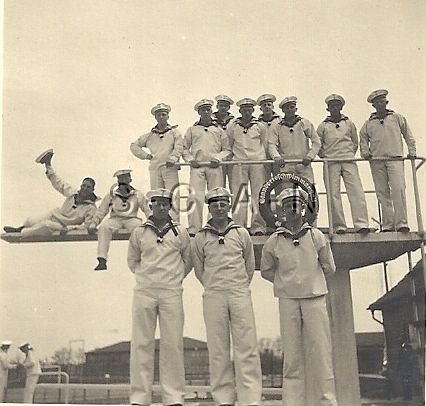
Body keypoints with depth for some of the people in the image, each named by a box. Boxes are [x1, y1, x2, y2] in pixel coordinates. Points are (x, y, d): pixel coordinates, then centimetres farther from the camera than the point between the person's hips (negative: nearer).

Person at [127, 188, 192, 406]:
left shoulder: (180, 232, 7)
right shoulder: (139, 232, 8)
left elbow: (188, 261, 17)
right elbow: (132, 260, 20)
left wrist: (176, 278, 10)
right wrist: (145, 275, 10)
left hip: (171, 292, 0)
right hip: (144, 292, 1)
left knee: (172, 343, -1)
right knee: (141, 343, 1)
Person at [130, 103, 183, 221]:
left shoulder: (174, 132, 11)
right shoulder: (150, 135, 18)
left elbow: (179, 146, -5)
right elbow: (134, 145, 24)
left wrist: (172, 158, -20)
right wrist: (146, 155, 11)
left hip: (170, 168, -3)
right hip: (155, 168, 3)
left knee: (173, 196, -12)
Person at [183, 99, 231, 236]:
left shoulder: (219, 129, 16)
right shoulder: (192, 129, 17)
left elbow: (227, 150, 15)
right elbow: (185, 148, 18)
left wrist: (218, 158, -2)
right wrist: (190, 159, 1)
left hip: (214, 167, 1)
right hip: (197, 166, 0)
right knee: (195, 197, -11)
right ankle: (193, 228, -11)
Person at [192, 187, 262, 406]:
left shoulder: (241, 233, 8)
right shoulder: (200, 237, 6)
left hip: (240, 294, 0)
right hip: (213, 297, 0)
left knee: (246, 346, -4)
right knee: (217, 348, 2)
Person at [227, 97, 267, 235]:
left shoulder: (260, 126, 9)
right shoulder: (233, 127, 8)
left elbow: (264, 144, 17)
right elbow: (228, 145, 17)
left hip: (257, 162, 0)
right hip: (239, 162, 0)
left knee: (258, 194, -2)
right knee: (239, 195, -2)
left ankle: (258, 227, 1)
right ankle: (239, 226, 0)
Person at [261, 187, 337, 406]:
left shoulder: (316, 236, 4)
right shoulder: (274, 241, 3)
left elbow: (329, 267, 13)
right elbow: (266, 270, 16)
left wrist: (310, 279, 12)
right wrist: (285, 281, 10)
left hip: (315, 298, 0)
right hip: (288, 300, 0)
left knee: (320, 351, 0)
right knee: (292, 354, 2)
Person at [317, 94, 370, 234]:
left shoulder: (349, 123, 16)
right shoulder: (323, 126, 11)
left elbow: (355, 142, 24)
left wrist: (350, 154, 13)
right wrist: (324, 157, 5)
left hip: (349, 161, 1)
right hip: (330, 163, -1)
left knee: (356, 191, -10)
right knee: (333, 194, -6)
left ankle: (361, 224, -13)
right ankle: (339, 226, -2)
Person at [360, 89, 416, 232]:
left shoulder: (397, 117, 14)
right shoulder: (368, 123, 15)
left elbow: (408, 135, 16)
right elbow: (363, 138, 23)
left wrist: (412, 151, 8)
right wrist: (365, 152, 7)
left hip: (395, 158, -2)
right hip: (376, 160, 2)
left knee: (398, 188, -15)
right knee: (382, 192, -1)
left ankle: (401, 223, -15)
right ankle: (387, 225, 3)